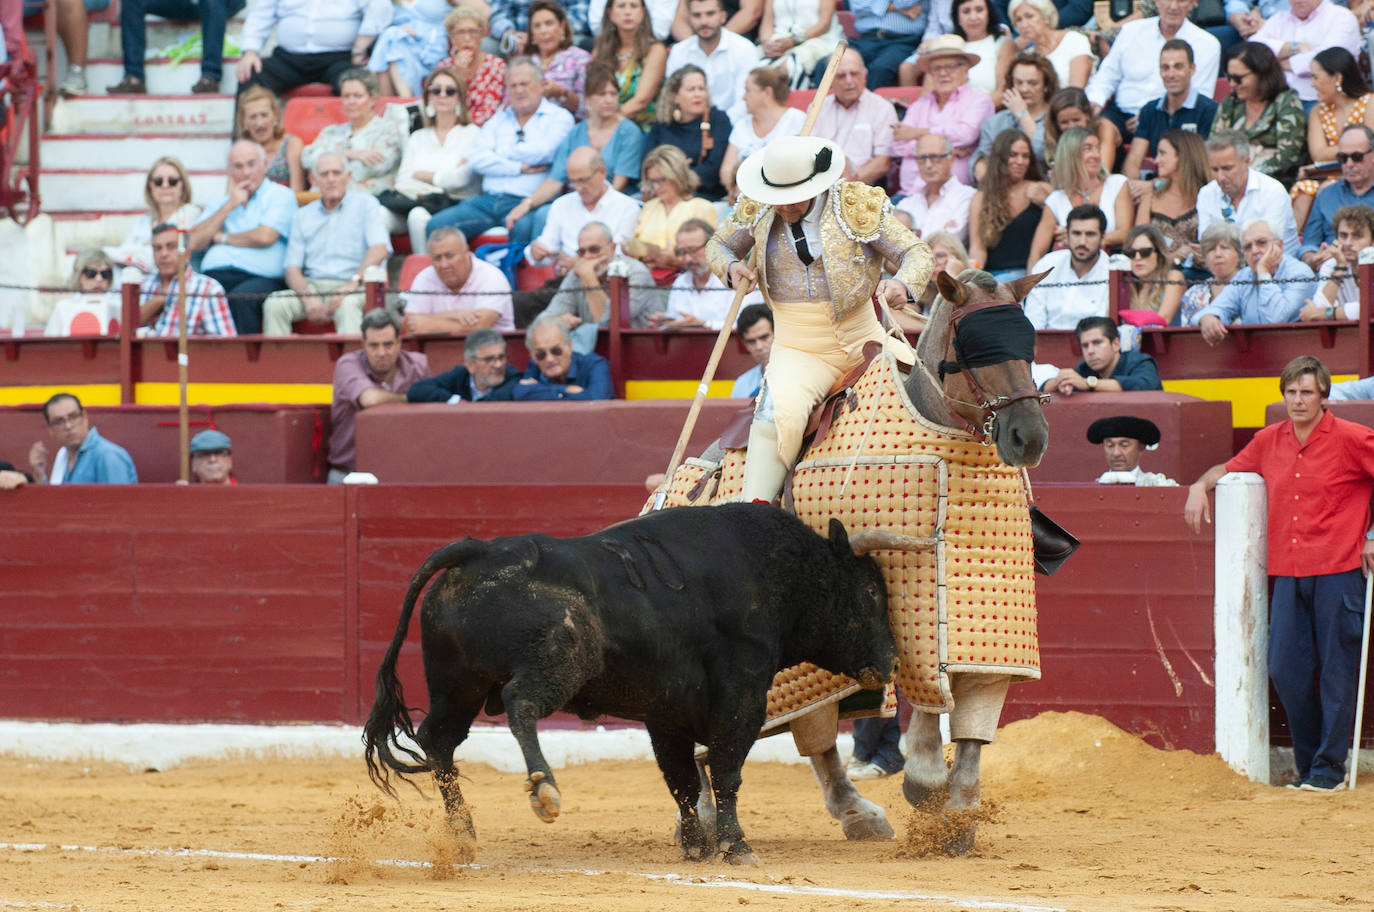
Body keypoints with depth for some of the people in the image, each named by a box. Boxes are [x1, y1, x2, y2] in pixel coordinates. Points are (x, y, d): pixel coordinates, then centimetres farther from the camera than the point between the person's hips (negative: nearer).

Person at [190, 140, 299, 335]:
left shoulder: (281, 195, 11)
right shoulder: (219, 202, 27)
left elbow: (265, 237, -6)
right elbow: (195, 242, 13)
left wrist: (223, 238, 9)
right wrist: (229, 206, 8)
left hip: (261, 278, -4)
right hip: (216, 275, 4)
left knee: (239, 298, -39)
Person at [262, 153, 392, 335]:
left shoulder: (365, 204, 9)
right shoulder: (303, 215, 19)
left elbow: (380, 249, -6)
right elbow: (292, 268, 11)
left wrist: (354, 282, -23)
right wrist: (307, 296, -12)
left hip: (354, 288, -4)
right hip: (313, 285, 4)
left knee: (347, 305, -39)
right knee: (275, 303, -25)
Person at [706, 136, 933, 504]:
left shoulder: (860, 206, -5)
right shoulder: (756, 211, 2)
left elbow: (917, 253, -1)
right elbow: (720, 243, 21)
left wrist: (901, 284, -25)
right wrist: (731, 267, -4)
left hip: (865, 339, 2)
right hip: (798, 349, -2)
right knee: (778, 412, -30)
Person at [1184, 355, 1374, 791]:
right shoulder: (1270, 441, 10)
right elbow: (1230, 467, 27)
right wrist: (1200, 485, 8)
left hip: (1338, 572, -5)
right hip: (1288, 574, 5)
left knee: (1336, 671, -1)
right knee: (1285, 669, 0)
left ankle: (1330, 766, 6)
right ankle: (1308, 762, 12)